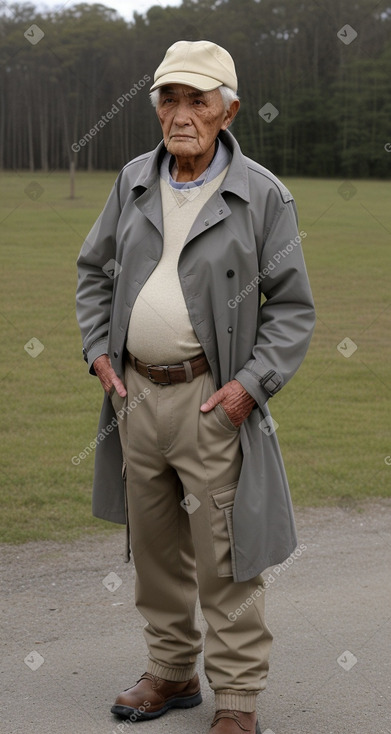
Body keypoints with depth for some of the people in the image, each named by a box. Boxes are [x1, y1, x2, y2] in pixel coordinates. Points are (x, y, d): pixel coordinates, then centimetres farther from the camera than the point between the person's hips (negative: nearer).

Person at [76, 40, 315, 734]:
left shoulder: (262, 195, -7)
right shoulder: (134, 181, 7)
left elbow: (292, 306, -5)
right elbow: (94, 270, 18)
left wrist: (250, 384, -14)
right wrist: (98, 352, 6)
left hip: (211, 397, -5)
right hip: (136, 390, 5)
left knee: (224, 558, -1)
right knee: (155, 546, 15)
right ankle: (171, 672, 31)